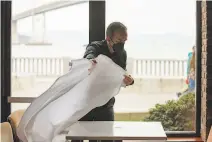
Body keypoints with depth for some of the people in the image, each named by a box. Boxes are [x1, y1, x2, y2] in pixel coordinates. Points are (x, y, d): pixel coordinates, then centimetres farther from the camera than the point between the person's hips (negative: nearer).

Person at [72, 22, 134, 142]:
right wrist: (92, 61, -66)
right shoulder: (95, 47, -17)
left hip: (106, 106, 4)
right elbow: (89, 56, -41)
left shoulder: (122, 53, -2)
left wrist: (129, 81, -27)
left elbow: (121, 78, -2)